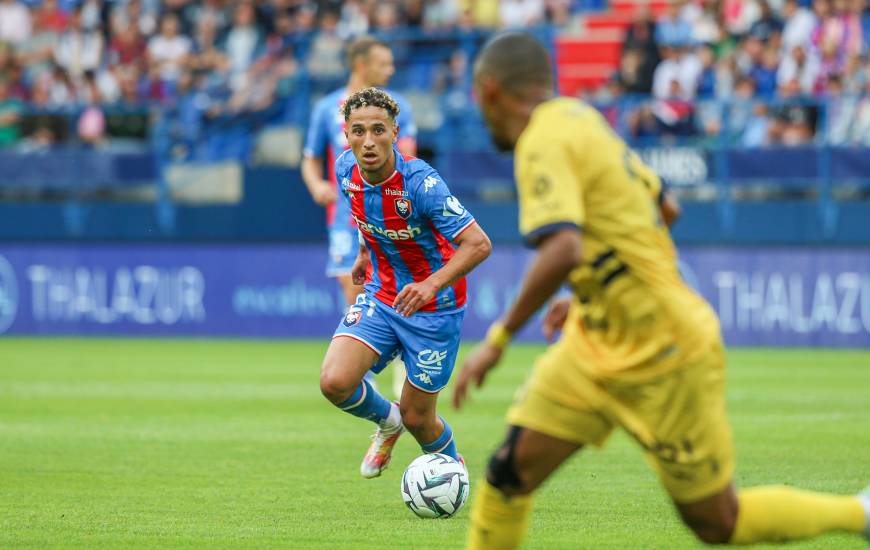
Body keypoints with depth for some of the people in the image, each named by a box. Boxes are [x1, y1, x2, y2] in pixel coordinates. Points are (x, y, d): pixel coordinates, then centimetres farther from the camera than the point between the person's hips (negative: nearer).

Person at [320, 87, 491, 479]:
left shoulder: (420, 182, -28)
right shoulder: (346, 170, -10)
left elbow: (478, 244, -32)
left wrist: (432, 284, -45)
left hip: (433, 309, -4)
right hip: (380, 296, 5)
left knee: (416, 418, 4)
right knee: (334, 382, -18)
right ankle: (386, 421, 16)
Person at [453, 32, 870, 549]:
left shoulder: (544, 144, -21)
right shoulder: (579, 117, 7)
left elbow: (562, 252, -36)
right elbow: (661, 206, 18)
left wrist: (498, 340, -27)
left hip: (664, 359, -9)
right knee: (510, 471, -1)